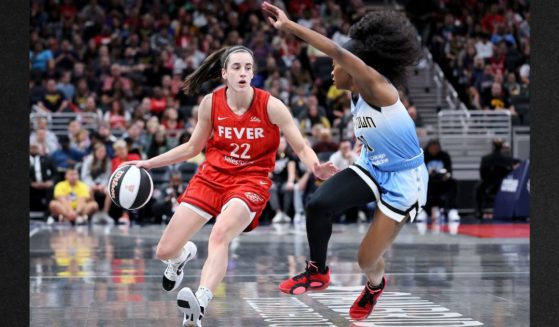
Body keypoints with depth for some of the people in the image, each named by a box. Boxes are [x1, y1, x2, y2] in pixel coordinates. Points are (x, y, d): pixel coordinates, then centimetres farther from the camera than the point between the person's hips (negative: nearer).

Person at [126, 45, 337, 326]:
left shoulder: (270, 106, -11)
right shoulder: (210, 103, -3)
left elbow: (301, 148, -7)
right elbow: (192, 147, 12)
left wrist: (316, 168, -29)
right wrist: (148, 163, 9)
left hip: (250, 181, -4)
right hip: (211, 177, 4)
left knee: (220, 234, -36)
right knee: (165, 252, 0)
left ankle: (200, 304, -51)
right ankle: (183, 255, 39)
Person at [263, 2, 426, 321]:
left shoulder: (377, 88, -25)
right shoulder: (357, 96, 1)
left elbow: (339, 53, -38)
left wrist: (288, 26, -40)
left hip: (403, 181, -7)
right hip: (371, 168, 7)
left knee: (367, 259, -1)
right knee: (319, 204, -19)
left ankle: (375, 285, 35)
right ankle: (318, 272, 1)